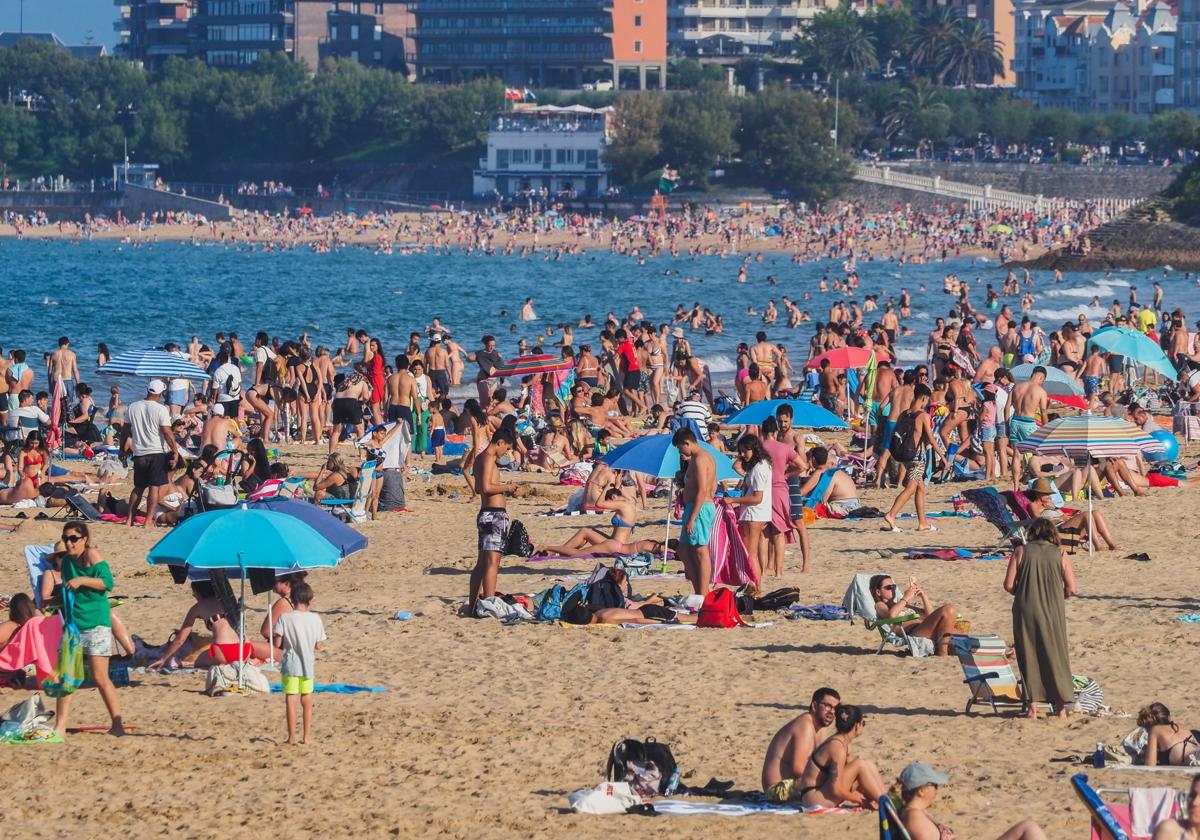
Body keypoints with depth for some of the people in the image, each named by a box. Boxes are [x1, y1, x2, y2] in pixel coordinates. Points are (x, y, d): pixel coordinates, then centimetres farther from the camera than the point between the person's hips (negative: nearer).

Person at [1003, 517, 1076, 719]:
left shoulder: (1021, 552, -1)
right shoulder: (1060, 554, 2)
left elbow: (1009, 585, -4)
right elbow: (1071, 589, -1)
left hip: (1025, 612, -1)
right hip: (1053, 612, 1)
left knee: (1029, 656, 7)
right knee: (1055, 656, 11)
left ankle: (1033, 706, 4)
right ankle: (1061, 707, 11)